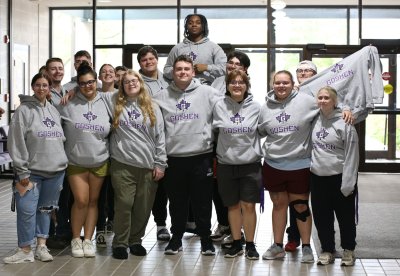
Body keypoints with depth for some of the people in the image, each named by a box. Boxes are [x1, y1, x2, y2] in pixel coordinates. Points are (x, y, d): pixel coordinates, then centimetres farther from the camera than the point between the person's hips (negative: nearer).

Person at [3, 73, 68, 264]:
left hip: (56, 170, 5)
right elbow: (16, 142, -10)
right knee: (27, 210, -7)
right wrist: (22, 171, -13)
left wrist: (63, 161, 11)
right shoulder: (24, 110, -6)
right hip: (32, 171, -5)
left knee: (46, 209, 10)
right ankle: (25, 250, 3)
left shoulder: (54, 111, 12)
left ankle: (41, 246, 18)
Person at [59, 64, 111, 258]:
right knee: (81, 200, -7)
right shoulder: (69, 105, -4)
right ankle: (76, 239, 10)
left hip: (100, 161, 2)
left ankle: (88, 239, 17)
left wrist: (110, 151, 8)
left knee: (93, 201, 8)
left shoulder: (105, 104, 3)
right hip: (76, 161, -2)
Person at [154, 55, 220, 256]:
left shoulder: (207, 93, 0)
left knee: (202, 202, 6)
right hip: (174, 157, 1)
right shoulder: (162, 97, 5)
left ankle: (206, 239, 18)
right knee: (177, 202, 10)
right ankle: (176, 238, 23)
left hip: (201, 156, -1)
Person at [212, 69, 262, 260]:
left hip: (250, 164, -1)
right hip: (226, 163, 1)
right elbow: (216, 128, 6)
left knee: (248, 206, 0)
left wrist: (258, 152, 3)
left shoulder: (255, 107, 0)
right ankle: (236, 243, 21)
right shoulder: (220, 106, -1)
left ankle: (250, 244, 13)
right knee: (233, 205, 9)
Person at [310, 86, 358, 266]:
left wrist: (348, 183, -16)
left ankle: (348, 250, 23)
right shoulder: (315, 120, 4)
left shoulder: (344, 123, -12)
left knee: (346, 217, 8)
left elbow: (351, 155, -13)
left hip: (339, 178, -4)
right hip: (318, 177, 5)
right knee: (322, 218, 10)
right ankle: (327, 250, 24)